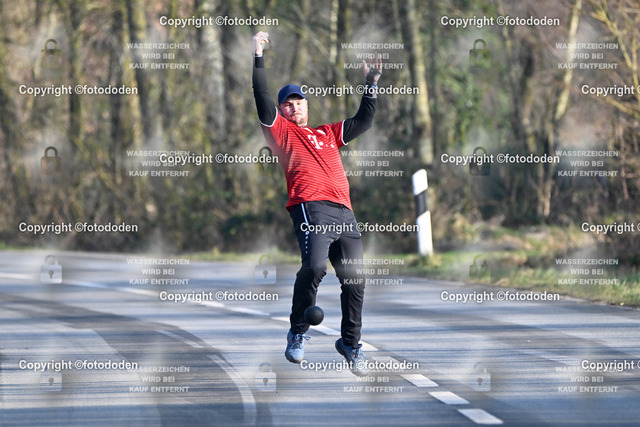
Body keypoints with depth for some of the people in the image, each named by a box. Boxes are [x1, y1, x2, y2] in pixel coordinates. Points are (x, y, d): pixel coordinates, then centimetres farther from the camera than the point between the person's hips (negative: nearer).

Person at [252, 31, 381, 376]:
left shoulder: (329, 133, 32)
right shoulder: (281, 130, 17)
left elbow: (363, 122, 34)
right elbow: (263, 100, 6)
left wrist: (371, 84, 29)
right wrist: (258, 57, 0)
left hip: (344, 212, 5)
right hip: (311, 206, -5)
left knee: (354, 278, -1)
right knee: (314, 266, -27)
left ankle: (350, 343, 13)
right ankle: (298, 333, -10)